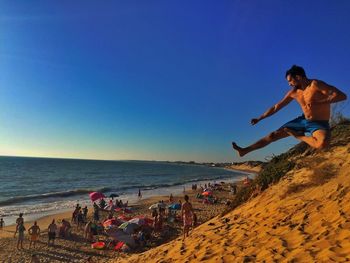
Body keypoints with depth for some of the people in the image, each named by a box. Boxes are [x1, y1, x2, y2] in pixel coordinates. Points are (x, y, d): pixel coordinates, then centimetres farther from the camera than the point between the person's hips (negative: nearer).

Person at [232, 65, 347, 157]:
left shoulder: (316, 84, -19)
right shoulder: (293, 92, 2)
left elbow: (341, 96, -24)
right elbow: (276, 107, 10)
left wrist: (317, 102, -28)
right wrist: (259, 118, 12)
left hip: (319, 124, -6)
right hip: (303, 120, 6)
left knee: (322, 144, -40)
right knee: (274, 134, 2)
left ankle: (300, 136, -8)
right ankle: (244, 150, 8)